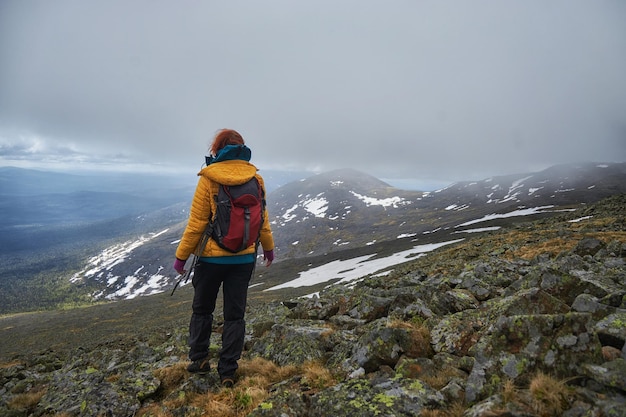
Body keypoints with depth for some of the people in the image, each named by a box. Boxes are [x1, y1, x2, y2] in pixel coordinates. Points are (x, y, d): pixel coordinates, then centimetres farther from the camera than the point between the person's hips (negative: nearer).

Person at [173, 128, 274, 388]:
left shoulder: (208, 179, -12)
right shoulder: (255, 178, -3)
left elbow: (196, 223, -11)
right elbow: (262, 219, 4)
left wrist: (182, 256, -1)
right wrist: (268, 248, 18)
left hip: (212, 257, -2)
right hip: (245, 258, 3)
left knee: (202, 309, 20)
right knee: (235, 314, 12)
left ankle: (199, 359, 28)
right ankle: (227, 372, 18)